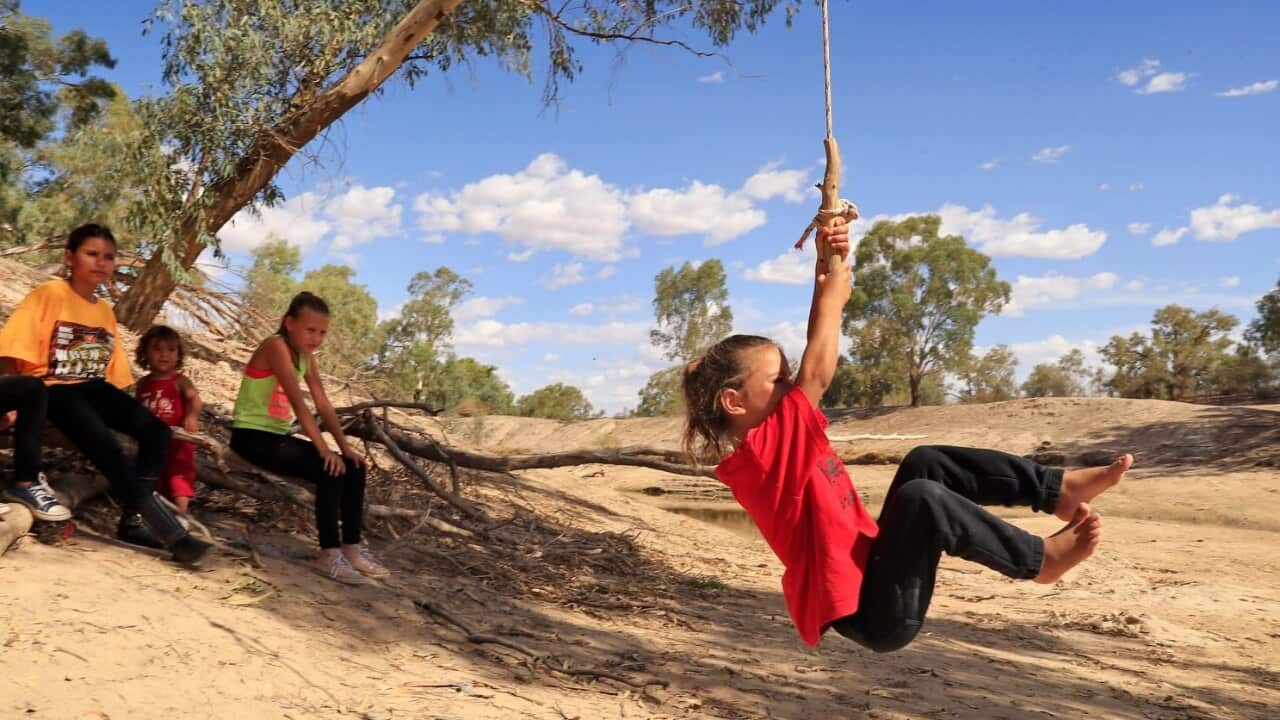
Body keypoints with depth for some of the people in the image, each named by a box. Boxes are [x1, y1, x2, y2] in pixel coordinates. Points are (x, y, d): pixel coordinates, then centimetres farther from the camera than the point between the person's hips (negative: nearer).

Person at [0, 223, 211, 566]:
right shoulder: (50, 294, -6)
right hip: (55, 389, -7)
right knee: (110, 450, -27)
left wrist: (124, 411, 9)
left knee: (157, 431, -15)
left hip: (94, 388, 7)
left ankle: (133, 519, -7)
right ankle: (172, 534, -25)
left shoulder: (105, 311, 14)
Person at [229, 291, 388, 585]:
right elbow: (298, 402, -26)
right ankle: (329, 554, -18)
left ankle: (352, 548, 3)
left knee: (353, 468, -3)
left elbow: (323, 404, 5)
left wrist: (345, 446, -6)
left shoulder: (306, 355, 8)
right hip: (252, 436, -9)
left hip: (278, 436, 9)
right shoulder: (275, 346, -18)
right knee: (330, 471, -25)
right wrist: (324, 449, -29)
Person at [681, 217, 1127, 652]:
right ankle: (1039, 559, -8)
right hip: (869, 612, -10)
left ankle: (1055, 488, 6)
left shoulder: (777, 439, 8)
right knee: (922, 497, -28)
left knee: (924, 464, 9)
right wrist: (832, 297, -11)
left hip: (871, 572, 10)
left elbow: (811, 367, 7)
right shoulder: (760, 453, -19)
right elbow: (816, 375, -26)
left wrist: (830, 264, -1)